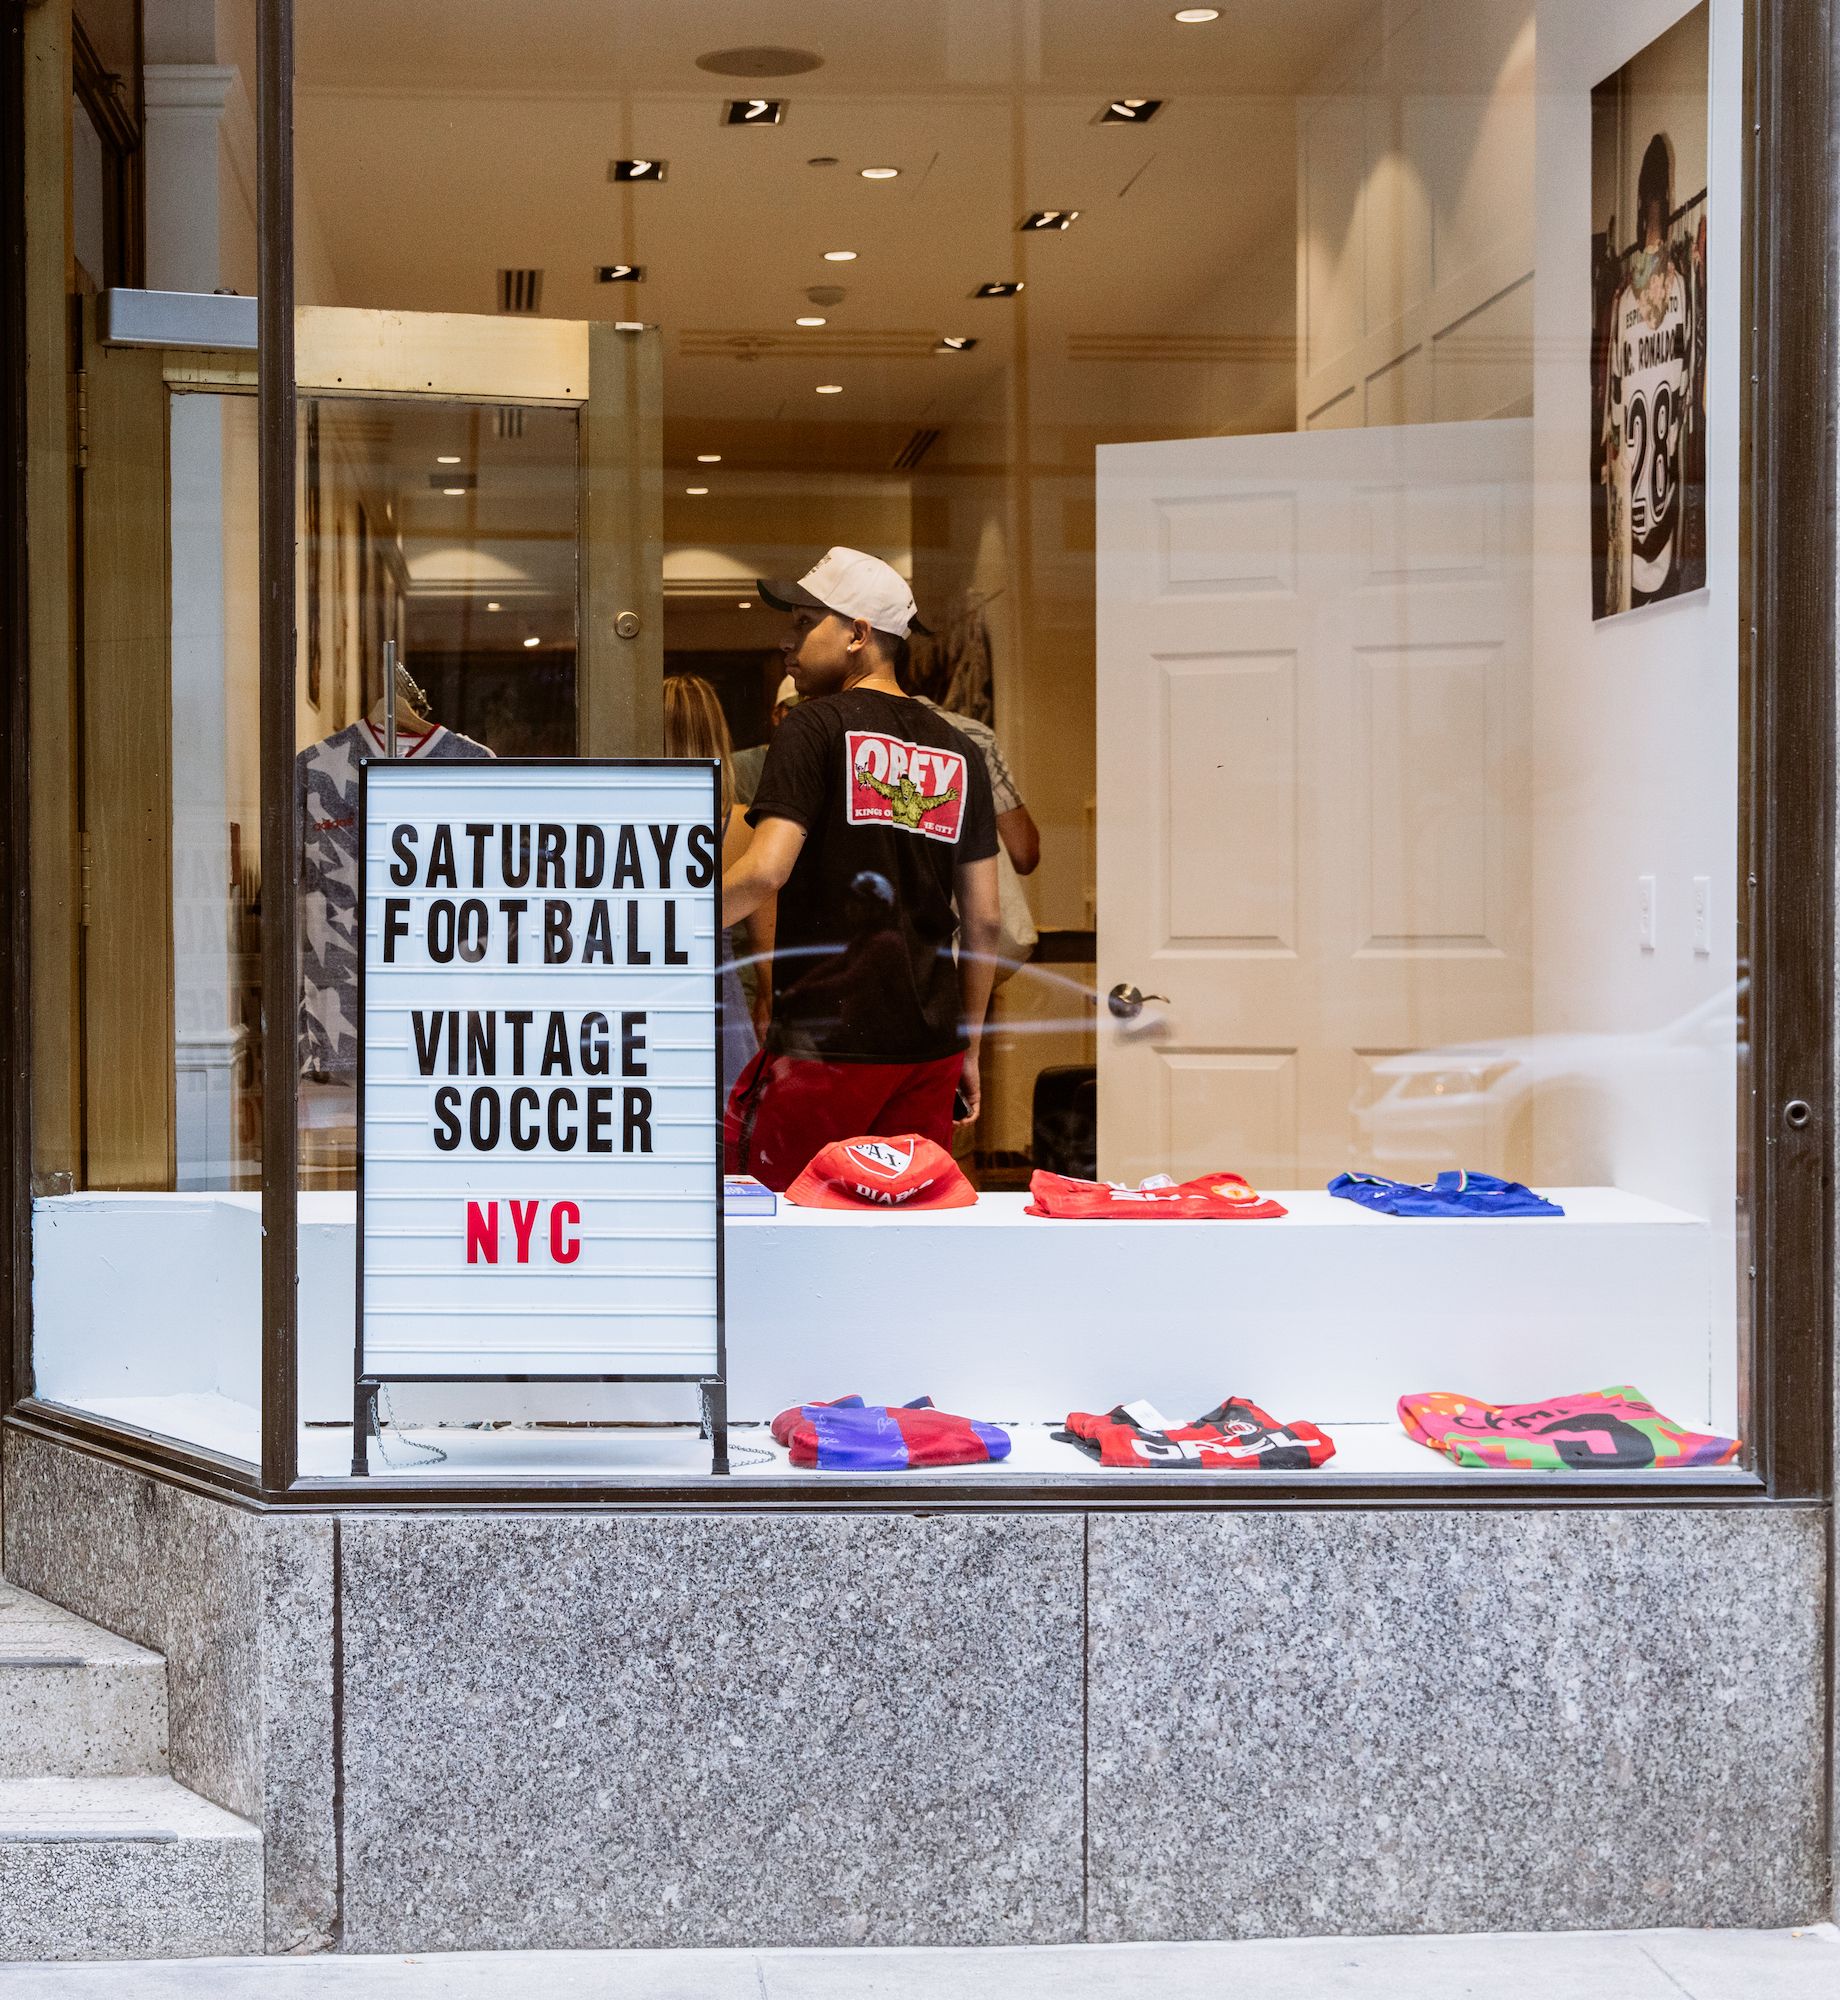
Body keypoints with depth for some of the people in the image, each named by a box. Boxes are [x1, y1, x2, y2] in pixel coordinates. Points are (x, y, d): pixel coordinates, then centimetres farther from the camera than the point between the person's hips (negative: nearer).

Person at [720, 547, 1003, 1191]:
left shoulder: (818, 725, -4)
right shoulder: (957, 751, 13)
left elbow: (765, 871, -15)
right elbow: (985, 919, 13)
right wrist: (969, 1049, 21)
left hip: (826, 1039, -6)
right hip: (930, 1044, 6)